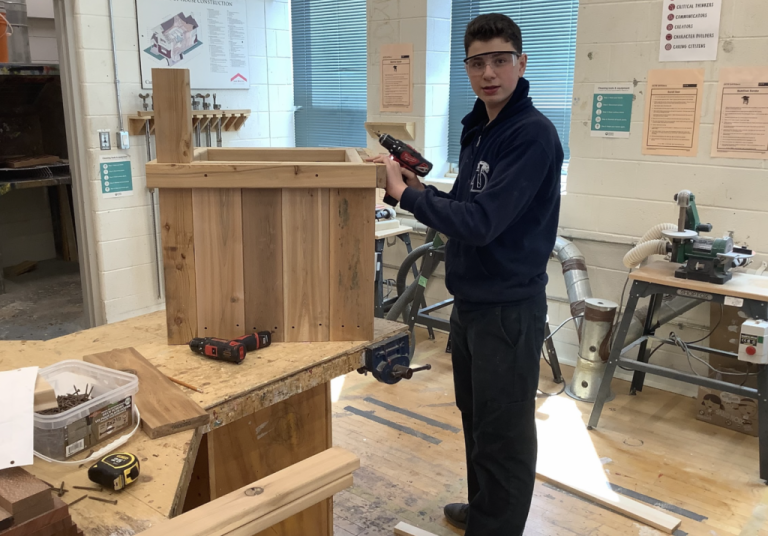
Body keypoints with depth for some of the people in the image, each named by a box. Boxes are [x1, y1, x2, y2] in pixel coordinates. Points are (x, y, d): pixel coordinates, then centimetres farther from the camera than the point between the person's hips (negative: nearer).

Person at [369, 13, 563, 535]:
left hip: (508, 309, -9)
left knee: (503, 434, 5)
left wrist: (406, 194, -18)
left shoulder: (533, 135, -19)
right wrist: (422, 189, 0)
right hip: (469, 301, 9)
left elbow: (482, 221, -26)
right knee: (475, 416, 23)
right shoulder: (480, 130, 10)